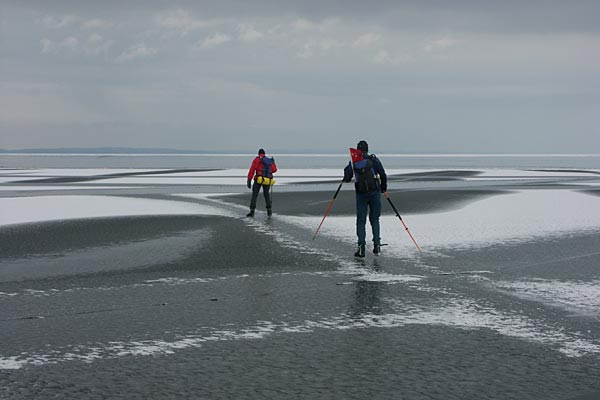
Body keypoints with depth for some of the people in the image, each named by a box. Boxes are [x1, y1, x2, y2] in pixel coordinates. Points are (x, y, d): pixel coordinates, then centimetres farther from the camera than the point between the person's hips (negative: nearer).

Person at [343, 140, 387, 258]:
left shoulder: (353, 162, 3)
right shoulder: (373, 160, -1)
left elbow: (347, 179, 3)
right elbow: (383, 175, -3)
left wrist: (347, 169, 24)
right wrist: (383, 188, 13)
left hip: (361, 194, 0)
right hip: (375, 192, 0)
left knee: (361, 221, 6)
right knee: (374, 219, 12)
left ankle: (361, 247, -5)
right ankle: (377, 245, 5)